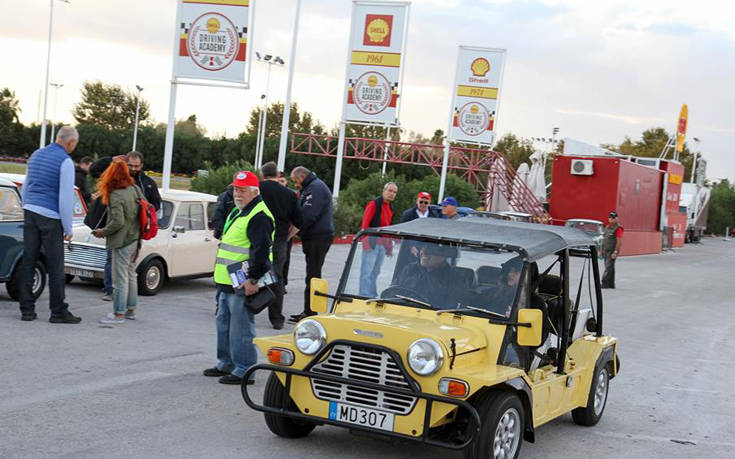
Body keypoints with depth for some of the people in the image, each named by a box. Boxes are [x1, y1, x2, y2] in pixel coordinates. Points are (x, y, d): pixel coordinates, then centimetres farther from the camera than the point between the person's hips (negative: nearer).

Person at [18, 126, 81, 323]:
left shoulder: (36, 155, 14)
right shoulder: (65, 161, -10)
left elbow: (24, 189, 20)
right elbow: (66, 197, -14)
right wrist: (68, 228, -8)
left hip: (30, 211, 7)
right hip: (50, 217, -7)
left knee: (28, 261, 6)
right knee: (55, 265, -1)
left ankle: (27, 309, 8)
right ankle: (58, 311, 3)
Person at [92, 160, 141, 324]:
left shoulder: (116, 196, -19)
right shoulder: (135, 189, 4)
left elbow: (117, 222, -23)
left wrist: (103, 232, -8)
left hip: (122, 241, -8)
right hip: (135, 239, 8)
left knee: (120, 278, -2)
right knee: (130, 275, 18)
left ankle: (118, 314, 3)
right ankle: (131, 310, 27)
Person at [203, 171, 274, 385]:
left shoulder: (259, 216, -16)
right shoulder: (238, 211, 18)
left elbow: (261, 251, -23)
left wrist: (253, 279, -25)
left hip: (243, 285, -11)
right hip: (227, 282, 11)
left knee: (241, 328, -6)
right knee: (224, 323, 19)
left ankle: (244, 371, 1)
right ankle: (226, 364, 31)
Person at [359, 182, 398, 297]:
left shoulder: (390, 207, 16)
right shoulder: (374, 203, -8)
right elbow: (365, 223, -12)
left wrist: (390, 246, 18)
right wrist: (366, 241, -20)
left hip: (383, 243, 8)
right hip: (373, 241, -8)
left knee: (375, 271, 12)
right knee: (367, 270, -8)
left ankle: (372, 295, 18)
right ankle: (365, 295, -8)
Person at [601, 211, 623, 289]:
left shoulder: (618, 228, -10)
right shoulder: (607, 227, 16)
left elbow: (619, 241, -16)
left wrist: (615, 252, -21)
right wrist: (602, 250, 18)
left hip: (612, 251, -8)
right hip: (606, 251, 8)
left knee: (608, 267, -11)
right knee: (610, 268, 11)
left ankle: (604, 283, -15)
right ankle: (611, 284, 16)